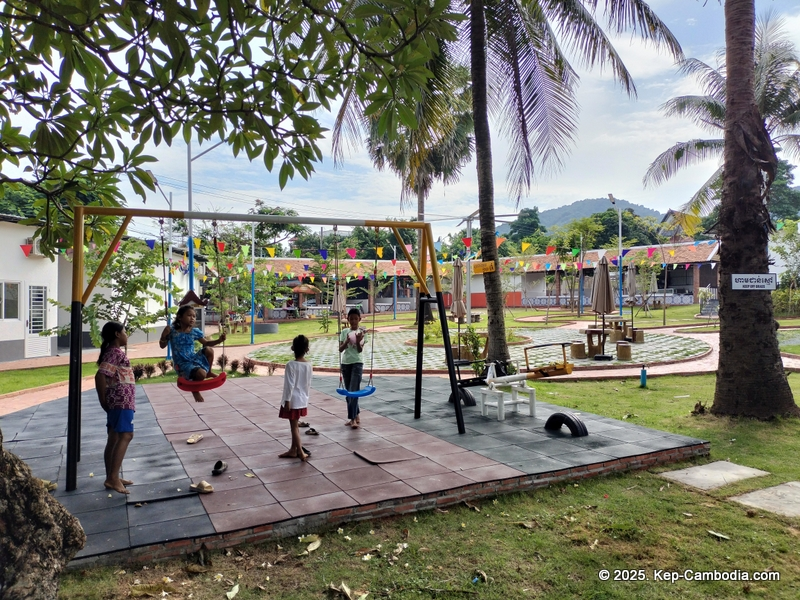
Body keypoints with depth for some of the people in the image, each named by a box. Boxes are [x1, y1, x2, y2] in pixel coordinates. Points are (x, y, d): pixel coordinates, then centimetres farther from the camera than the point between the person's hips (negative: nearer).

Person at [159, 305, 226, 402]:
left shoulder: (195, 331, 1)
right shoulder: (172, 330, -8)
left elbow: (206, 343, 11)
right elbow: (162, 346, 2)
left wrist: (219, 340, -5)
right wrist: (164, 336, -18)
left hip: (194, 358, 4)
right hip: (182, 364, -4)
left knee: (208, 350, -25)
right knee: (201, 374, -31)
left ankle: (208, 372, 4)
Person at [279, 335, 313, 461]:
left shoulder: (291, 365, -18)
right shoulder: (309, 365, 0)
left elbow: (290, 384, -19)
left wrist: (287, 400, -14)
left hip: (293, 400, -6)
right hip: (303, 400, 6)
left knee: (294, 426, 2)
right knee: (295, 425, 17)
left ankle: (301, 452, 2)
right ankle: (293, 450, 26)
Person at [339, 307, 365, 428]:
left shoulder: (361, 332, -1)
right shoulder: (344, 332, 6)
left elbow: (360, 350, -7)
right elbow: (340, 349, 0)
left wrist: (358, 341, -26)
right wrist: (346, 342, -18)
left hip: (357, 363, -4)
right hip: (345, 363, 4)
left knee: (353, 391, -12)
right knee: (348, 391, 9)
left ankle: (353, 418, -13)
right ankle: (356, 415, 20)